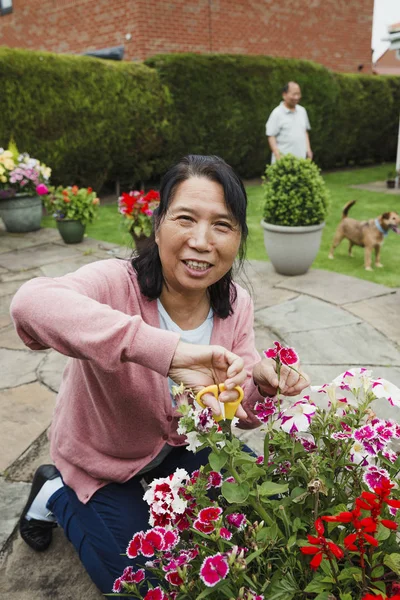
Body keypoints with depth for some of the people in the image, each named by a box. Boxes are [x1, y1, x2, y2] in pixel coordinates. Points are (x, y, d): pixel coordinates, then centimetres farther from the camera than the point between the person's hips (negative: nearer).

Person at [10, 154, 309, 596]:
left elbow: (242, 413, -9)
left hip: (178, 444, 5)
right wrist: (167, 350, -64)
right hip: (102, 458, -4)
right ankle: (58, 494, 23)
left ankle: (152, 489, 28)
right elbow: (30, 304, -56)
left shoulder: (236, 306, -17)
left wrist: (264, 385, -32)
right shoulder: (117, 283, -34)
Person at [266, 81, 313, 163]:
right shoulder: (277, 113, -4)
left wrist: (308, 149, 13)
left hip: (301, 158, 6)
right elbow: (271, 136, -7)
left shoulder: (302, 111, 15)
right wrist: (277, 155, -15)